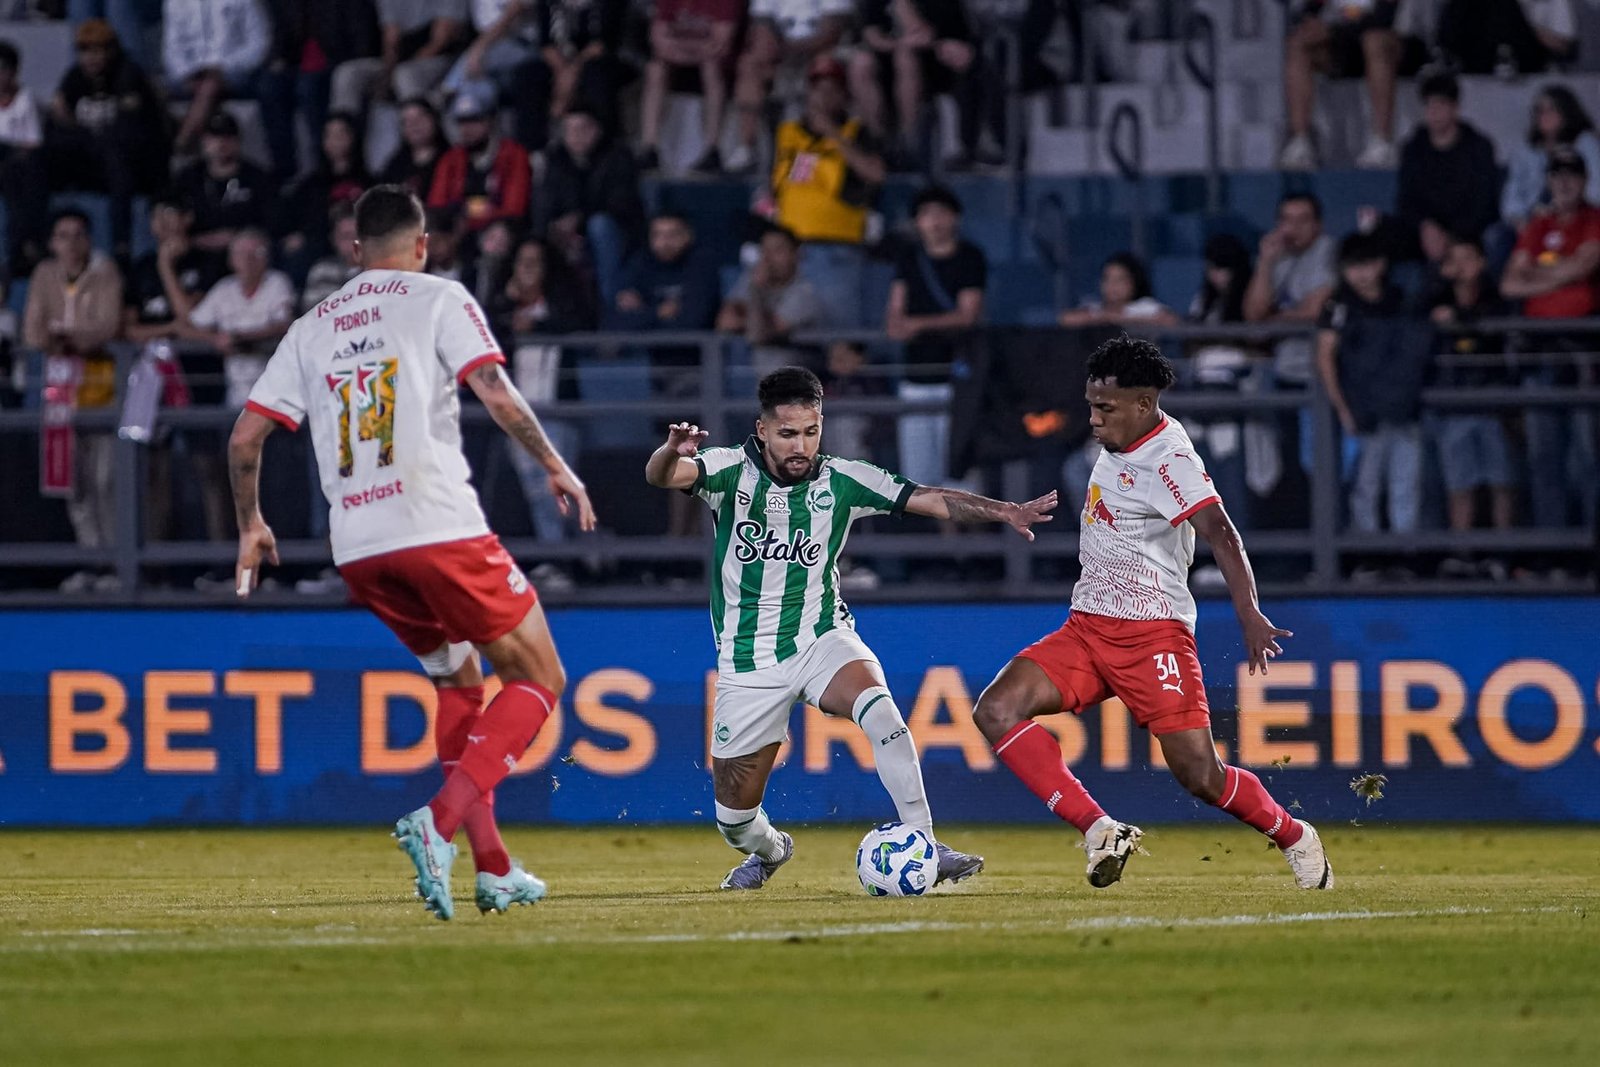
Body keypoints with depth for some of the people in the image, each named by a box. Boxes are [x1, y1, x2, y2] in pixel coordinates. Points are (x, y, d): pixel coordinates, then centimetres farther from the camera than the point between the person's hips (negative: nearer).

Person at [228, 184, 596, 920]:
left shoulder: (312, 327, 17)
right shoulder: (437, 300, 4)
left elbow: (245, 438, 15)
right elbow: (497, 396, -10)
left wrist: (251, 526, 28)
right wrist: (556, 467, 3)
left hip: (356, 549, 6)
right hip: (439, 528, -6)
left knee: (459, 684, 24)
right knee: (538, 679, 5)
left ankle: (492, 867, 17)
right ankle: (440, 822, -17)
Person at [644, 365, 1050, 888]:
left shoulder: (841, 481, -5)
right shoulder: (732, 472, -9)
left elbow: (931, 500, -10)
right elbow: (661, 476, -25)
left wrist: (1006, 512, -24)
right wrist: (672, 452, -50)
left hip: (821, 639, 0)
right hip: (748, 662, 0)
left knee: (877, 706, -34)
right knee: (734, 817, 5)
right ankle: (769, 850, 44)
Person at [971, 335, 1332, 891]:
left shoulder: (1170, 460, -16)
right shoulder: (1123, 442, 9)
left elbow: (1221, 535, -29)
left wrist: (1251, 619, -40)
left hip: (1153, 632, -8)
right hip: (1087, 630, 8)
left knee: (1200, 776, -11)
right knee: (996, 710, -15)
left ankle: (1294, 837, 19)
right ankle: (1100, 832, -19)